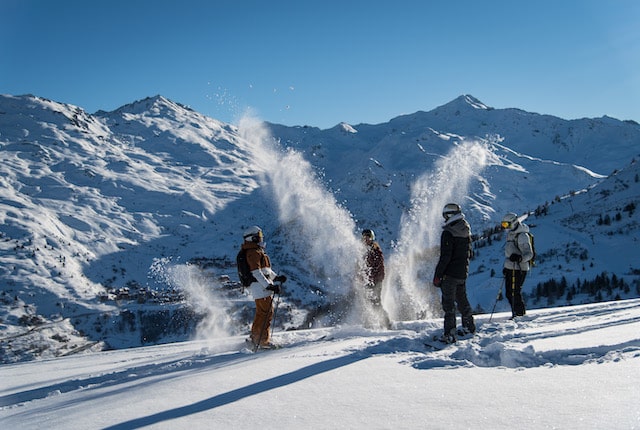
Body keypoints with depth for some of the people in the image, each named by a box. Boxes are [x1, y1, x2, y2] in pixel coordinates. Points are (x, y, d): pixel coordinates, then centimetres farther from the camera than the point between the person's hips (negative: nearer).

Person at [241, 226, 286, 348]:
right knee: (266, 313, -9)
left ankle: (254, 338, 25)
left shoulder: (258, 251, 20)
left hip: (263, 286, 11)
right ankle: (263, 341, -7)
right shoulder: (254, 252, -13)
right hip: (260, 287, -11)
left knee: (261, 314, 17)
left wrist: (276, 277, 21)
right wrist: (269, 286, -26)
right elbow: (256, 272, -21)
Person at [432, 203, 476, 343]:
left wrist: (437, 275, -16)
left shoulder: (448, 233, -19)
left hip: (450, 274, -8)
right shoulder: (466, 231, 7)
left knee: (448, 303, -3)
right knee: (462, 300, 22)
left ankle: (450, 334, -4)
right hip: (463, 274, 8)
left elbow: (445, 257, -21)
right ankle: (469, 326, 35)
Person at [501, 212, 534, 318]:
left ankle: (520, 314, -1)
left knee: (515, 292, -10)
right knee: (509, 293, 11)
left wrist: (519, 258, -38)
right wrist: (505, 266, 27)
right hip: (510, 268, 9)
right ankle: (516, 313, 22)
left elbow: (529, 254, -20)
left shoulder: (522, 236, -14)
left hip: (519, 269, -9)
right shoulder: (510, 234, 15)